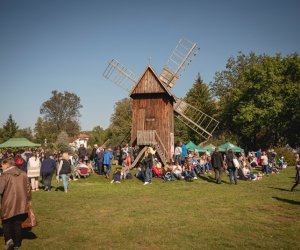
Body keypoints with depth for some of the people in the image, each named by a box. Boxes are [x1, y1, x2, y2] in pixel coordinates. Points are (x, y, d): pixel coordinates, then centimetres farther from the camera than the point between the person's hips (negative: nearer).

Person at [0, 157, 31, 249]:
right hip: (21, 204, 4)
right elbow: (28, 188, 9)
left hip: (8, 205, -4)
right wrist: (28, 200, 18)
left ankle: (8, 239, -3)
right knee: (18, 224, 14)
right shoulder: (23, 174, 6)